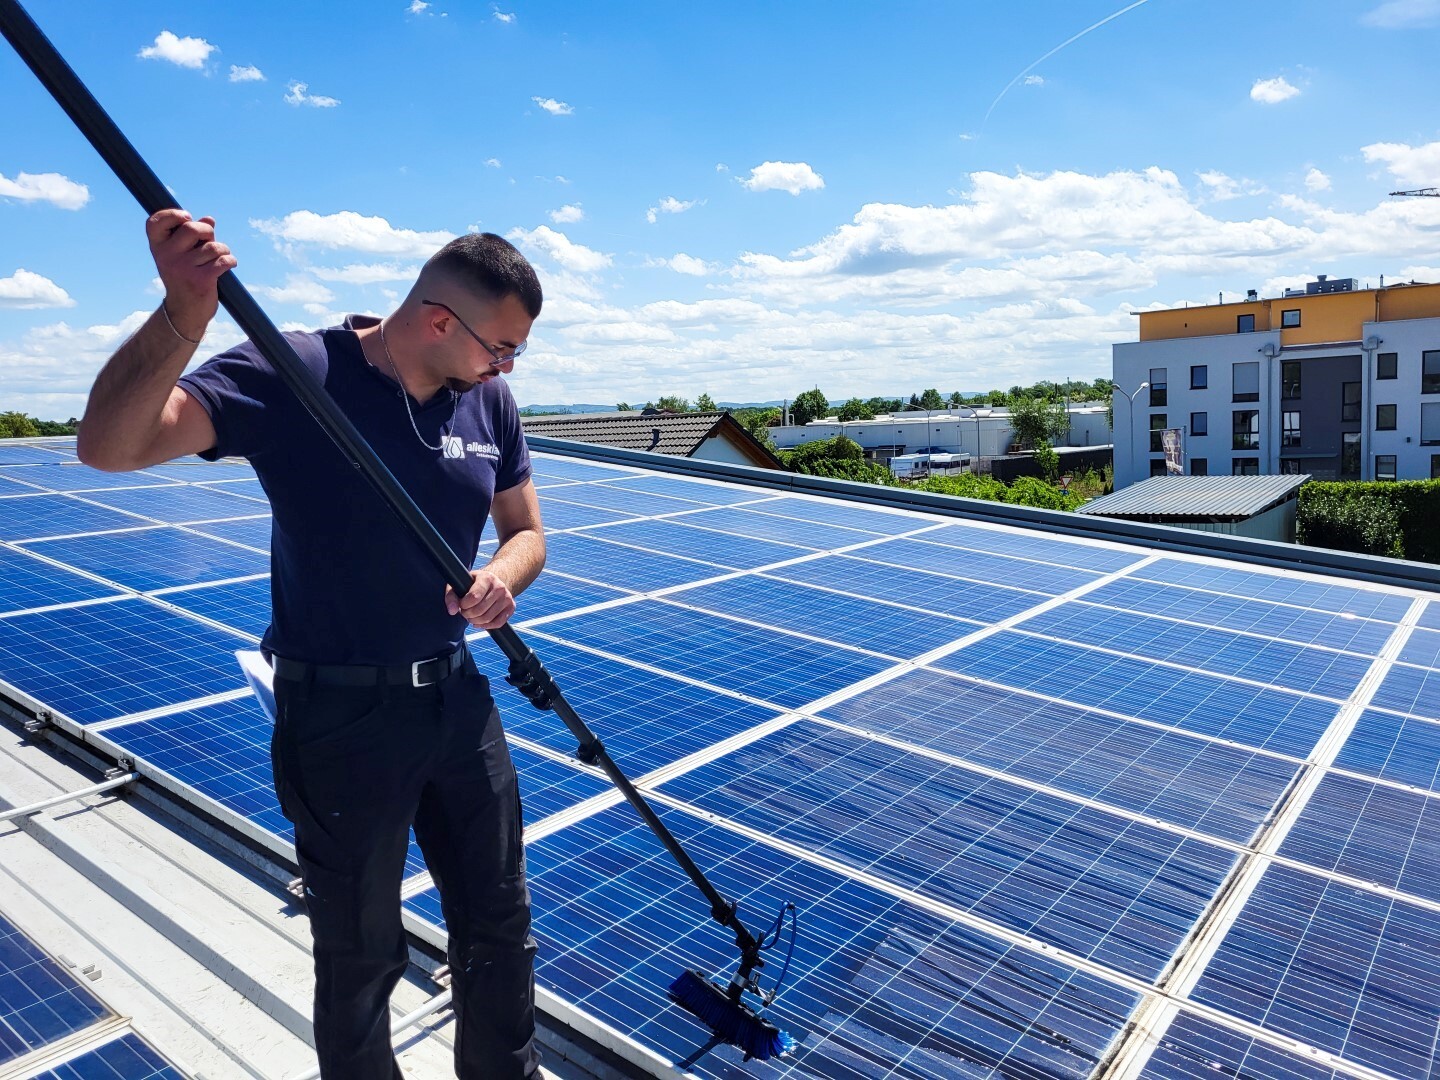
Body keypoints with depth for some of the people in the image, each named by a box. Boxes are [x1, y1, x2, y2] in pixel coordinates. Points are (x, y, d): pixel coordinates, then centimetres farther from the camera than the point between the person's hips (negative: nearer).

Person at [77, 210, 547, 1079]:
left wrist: (502, 575, -15)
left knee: (501, 925, 20)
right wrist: (183, 318, -40)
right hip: (340, 715, -5)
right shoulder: (291, 377, -16)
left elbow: (526, 531, 8)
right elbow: (110, 446, -24)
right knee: (360, 958, 13)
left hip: (458, 698, 5)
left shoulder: (490, 401, 0)